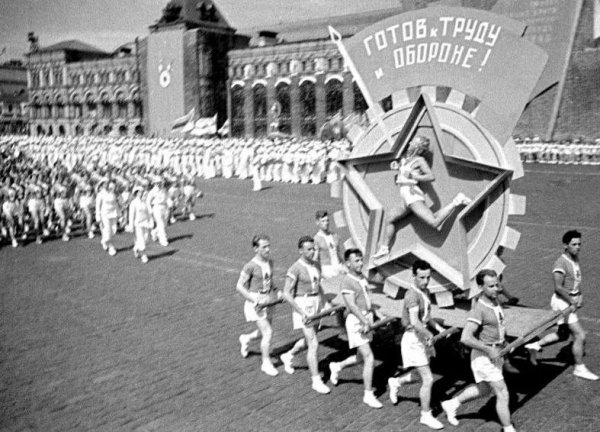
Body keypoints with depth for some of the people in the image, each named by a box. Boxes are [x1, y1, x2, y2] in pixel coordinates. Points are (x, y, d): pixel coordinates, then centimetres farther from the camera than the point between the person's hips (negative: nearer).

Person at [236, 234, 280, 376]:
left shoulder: (270, 262, 3)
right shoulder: (250, 266, -17)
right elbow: (239, 286, -13)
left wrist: (276, 293, 2)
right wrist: (254, 299, -22)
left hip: (269, 299, 7)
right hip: (256, 301, -7)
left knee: (265, 331, 17)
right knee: (268, 332, -10)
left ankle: (246, 338, 46)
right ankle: (266, 363, 7)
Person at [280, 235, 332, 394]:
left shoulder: (316, 265, 5)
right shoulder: (295, 269, -18)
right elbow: (286, 294, -18)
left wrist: (325, 302, 6)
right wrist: (301, 312, -23)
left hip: (316, 305, 8)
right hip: (303, 306, -8)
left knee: (309, 340, 21)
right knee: (314, 344, -9)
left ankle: (288, 356, 47)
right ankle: (316, 381, 3)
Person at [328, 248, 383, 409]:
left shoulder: (362, 278, 11)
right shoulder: (347, 281, -15)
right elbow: (352, 306, -22)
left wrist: (377, 314, 13)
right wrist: (365, 322, -28)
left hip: (367, 320, 9)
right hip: (356, 322, -8)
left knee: (362, 358, 18)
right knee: (369, 358, -9)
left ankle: (337, 366, 41)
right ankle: (368, 395, 3)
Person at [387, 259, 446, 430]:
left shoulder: (425, 291, 7)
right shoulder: (412, 295, -24)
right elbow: (414, 322, -36)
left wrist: (439, 328, 10)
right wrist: (429, 335, -25)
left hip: (423, 338, 9)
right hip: (414, 340, -9)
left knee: (420, 375, 21)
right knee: (428, 379, -3)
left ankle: (396, 382, 46)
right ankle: (426, 415, 14)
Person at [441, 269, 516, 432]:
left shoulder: (494, 300, 1)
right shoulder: (478, 309, -26)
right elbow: (465, 338, -33)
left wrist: (503, 341, 11)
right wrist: (489, 350, -26)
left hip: (496, 354, 9)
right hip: (484, 358, -9)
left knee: (483, 389, 24)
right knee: (503, 394, 1)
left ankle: (452, 404, 40)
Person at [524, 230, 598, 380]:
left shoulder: (575, 258, 7)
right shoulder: (561, 263, -21)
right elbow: (558, 287, -26)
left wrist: (580, 295, 4)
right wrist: (572, 301, -18)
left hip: (571, 300, 9)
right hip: (562, 302, -9)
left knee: (563, 334, 19)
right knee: (580, 336, -3)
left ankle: (534, 346, 29)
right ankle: (579, 368, 13)